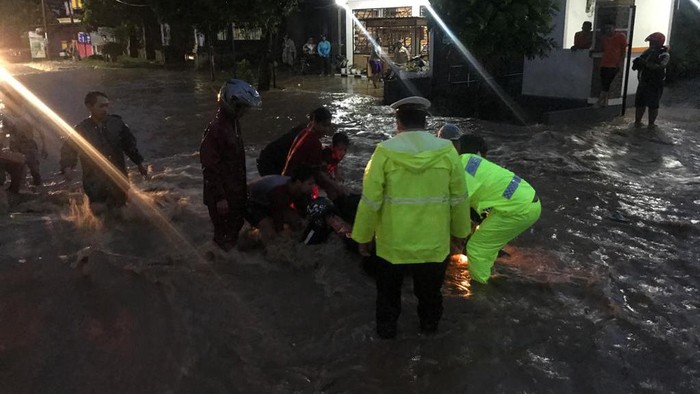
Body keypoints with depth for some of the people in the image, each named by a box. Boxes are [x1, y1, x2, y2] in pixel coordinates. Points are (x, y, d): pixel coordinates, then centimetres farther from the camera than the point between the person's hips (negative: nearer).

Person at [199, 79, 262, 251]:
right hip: (223, 194, -9)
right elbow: (210, 167, -24)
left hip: (236, 190, 9)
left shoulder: (234, 123, 3)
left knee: (236, 224, 24)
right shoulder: (215, 130, -26)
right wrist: (220, 197, -21)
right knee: (224, 232, 7)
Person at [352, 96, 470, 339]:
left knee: (389, 290, 25)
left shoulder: (385, 152, -15)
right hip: (433, 242, 1)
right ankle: (429, 326, 47)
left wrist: (363, 237, 2)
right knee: (429, 291, 26)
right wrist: (459, 234, 11)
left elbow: (370, 202, -12)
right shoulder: (447, 151, -10)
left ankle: (386, 328, 42)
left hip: (392, 242, -1)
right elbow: (459, 200, -4)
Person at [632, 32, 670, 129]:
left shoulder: (664, 55, -11)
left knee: (652, 105, 3)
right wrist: (637, 63, -8)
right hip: (643, 83, 7)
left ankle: (651, 123, 12)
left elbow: (659, 67, -27)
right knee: (640, 103, 10)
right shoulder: (648, 52, 10)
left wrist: (645, 63, -33)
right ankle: (637, 121, 19)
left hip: (655, 85, -7)